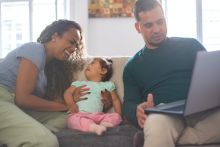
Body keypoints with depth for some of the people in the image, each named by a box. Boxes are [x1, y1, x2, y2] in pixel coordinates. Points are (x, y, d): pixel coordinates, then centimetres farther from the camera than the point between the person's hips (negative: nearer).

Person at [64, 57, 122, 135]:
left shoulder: (107, 85, 24)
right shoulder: (79, 83, 26)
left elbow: (115, 100, 22)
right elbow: (67, 93, 15)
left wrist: (119, 115, 8)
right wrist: (72, 105, -6)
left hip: (98, 116, 1)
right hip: (80, 115, -1)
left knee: (116, 117, -23)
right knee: (72, 118, -35)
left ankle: (103, 125, -50)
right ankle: (94, 127, -56)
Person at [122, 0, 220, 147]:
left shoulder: (190, 45, 20)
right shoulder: (132, 66, 21)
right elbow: (129, 104, 12)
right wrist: (138, 111, -14)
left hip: (203, 111, 0)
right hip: (166, 116, 0)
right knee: (156, 122, -37)